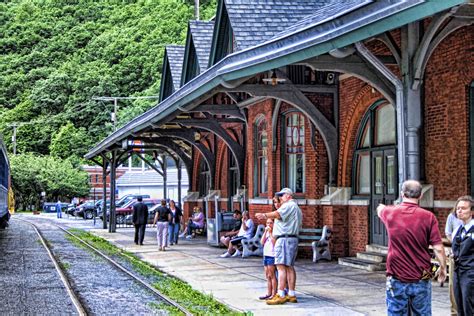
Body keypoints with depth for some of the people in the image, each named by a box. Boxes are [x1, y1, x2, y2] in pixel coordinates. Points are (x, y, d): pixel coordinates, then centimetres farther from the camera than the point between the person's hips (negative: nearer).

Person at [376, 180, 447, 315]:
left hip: (397, 280, 1)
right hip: (421, 281, -1)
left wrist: (382, 207, 49)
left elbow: (380, 209, 25)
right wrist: (443, 268, 9)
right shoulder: (428, 217, -7)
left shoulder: (390, 213, -1)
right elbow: (438, 248, -8)